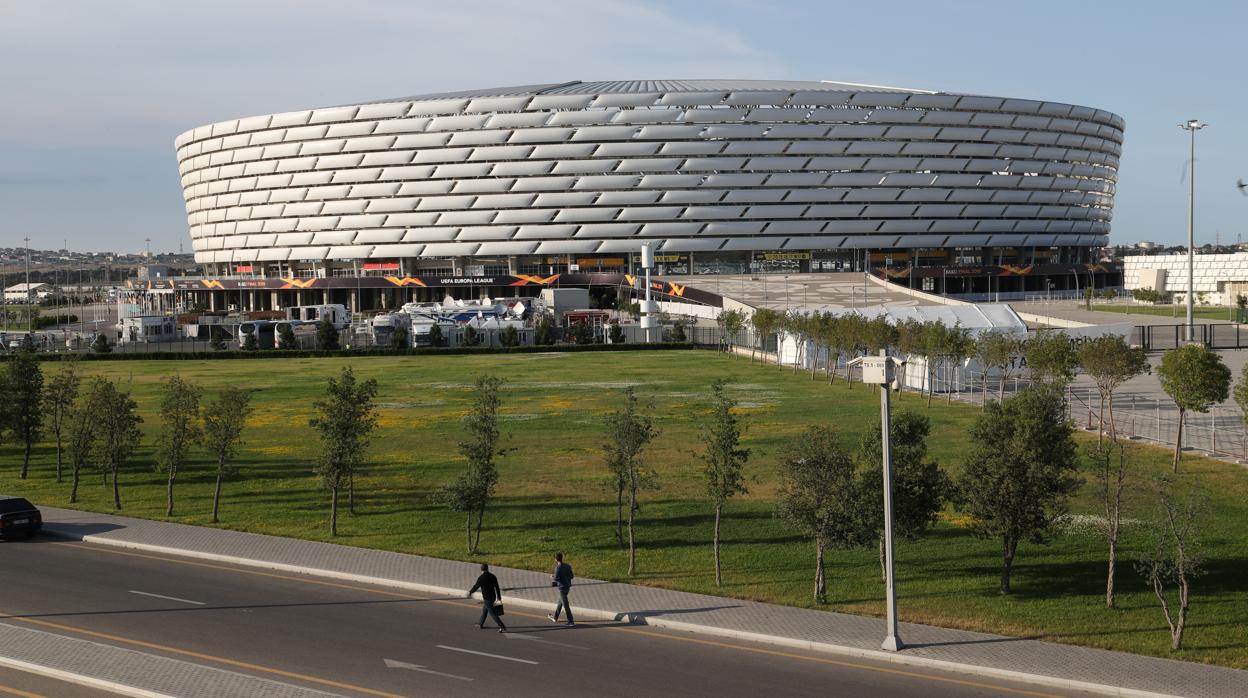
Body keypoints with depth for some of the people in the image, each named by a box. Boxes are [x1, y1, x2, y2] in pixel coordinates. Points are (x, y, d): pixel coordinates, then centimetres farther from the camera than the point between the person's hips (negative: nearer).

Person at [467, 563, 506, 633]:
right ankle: (480, 624, 42)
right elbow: (497, 587, 6)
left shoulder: (481, 578, -16)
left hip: (487, 598, -7)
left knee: (493, 614, -5)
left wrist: (470, 592, 11)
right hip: (493, 597, 7)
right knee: (484, 610, 26)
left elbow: (476, 587, -7)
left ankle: (502, 627, -12)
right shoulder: (492, 576, 1)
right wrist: (499, 597, 15)